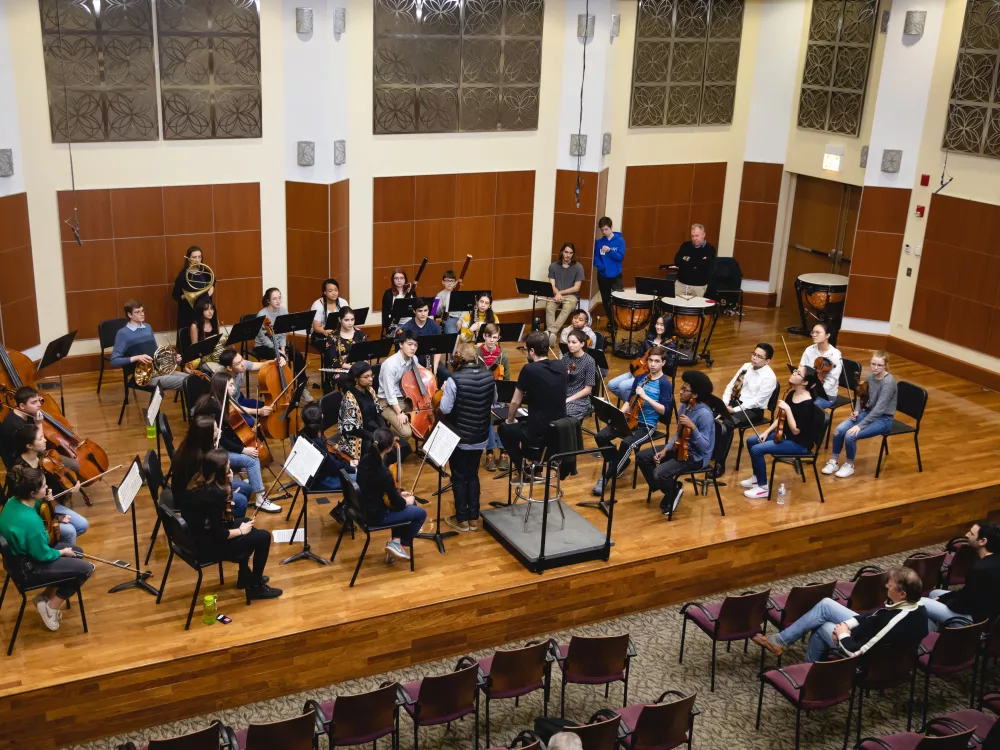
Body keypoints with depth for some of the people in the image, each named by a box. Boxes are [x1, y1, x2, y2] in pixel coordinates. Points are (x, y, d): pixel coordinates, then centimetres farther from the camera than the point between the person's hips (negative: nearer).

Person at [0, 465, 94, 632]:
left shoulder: (13, 502, -11)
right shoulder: (30, 522, -37)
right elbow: (43, 556, -23)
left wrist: (43, 501, -5)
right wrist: (62, 552, -4)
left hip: (20, 556, 9)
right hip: (28, 569, -9)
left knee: (77, 552, 20)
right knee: (86, 569, -5)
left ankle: (46, 597, 24)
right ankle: (52, 606, 8)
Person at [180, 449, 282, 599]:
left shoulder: (198, 480, -2)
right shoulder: (215, 492, -28)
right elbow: (218, 534, -24)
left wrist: (227, 484, -4)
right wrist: (241, 531, -5)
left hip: (194, 537, 9)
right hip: (205, 546, -9)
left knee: (246, 521, 27)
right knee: (263, 537, 1)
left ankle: (245, 576, 36)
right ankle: (257, 586, 16)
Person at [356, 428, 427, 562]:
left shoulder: (365, 459, -6)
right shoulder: (384, 473, -30)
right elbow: (397, 504, -18)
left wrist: (398, 493, 12)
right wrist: (407, 501, 2)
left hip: (367, 507, 8)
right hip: (376, 515, -8)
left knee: (411, 505, 23)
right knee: (421, 513, 6)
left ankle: (395, 541, 18)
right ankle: (397, 543, 14)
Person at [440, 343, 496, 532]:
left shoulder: (454, 380, -22)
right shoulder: (489, 376, -5)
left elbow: (445, 409, -17)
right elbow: (494, 401, 10)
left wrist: (445, 391, -1)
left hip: (460, 438, -5)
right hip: (481, 437, 5)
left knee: (459, 477, 10)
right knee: (473, 475, 19)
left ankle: (462, 519, 18)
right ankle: (474, 518, 24)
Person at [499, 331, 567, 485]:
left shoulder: (529, 369, -16)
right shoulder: (561, 366, 1)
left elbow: (516, 402, -5)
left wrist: (510, 420, 13)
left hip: (539, 433, -6)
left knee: (505, 428, 23)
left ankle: (522, 471, 22)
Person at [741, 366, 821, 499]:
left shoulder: (807, 404, -26)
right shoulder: (792, 393, 0)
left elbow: (796, 430, -27)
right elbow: (781, 417, 12)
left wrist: (787, 409, -31)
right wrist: (767, 431, 3)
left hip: (799, 444, -9)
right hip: (786, 435, 9)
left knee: (757, 450, -18)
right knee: (751, 441, 7)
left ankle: (763, 487, -3)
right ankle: (757, 477, 21)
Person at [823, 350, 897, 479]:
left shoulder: (888, 382, -23)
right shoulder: (870, 377, -1)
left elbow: (879, 408, -28)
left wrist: (860, 425, -30)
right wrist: (856, 411, -8)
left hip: (883, 419, -7)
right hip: (868, 412, 7)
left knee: (850, 435, -25)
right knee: (839, 430, -15)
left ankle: (849, 465, 0)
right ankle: (834, 461, 4)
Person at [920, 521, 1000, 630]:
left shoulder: (981, 569, -32)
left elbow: (963, 603, -20)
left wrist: (942, 600, -2)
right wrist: (943, 597, 4)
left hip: (975, 618, -10)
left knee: (920, 604, -7)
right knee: (934, 594, 25)